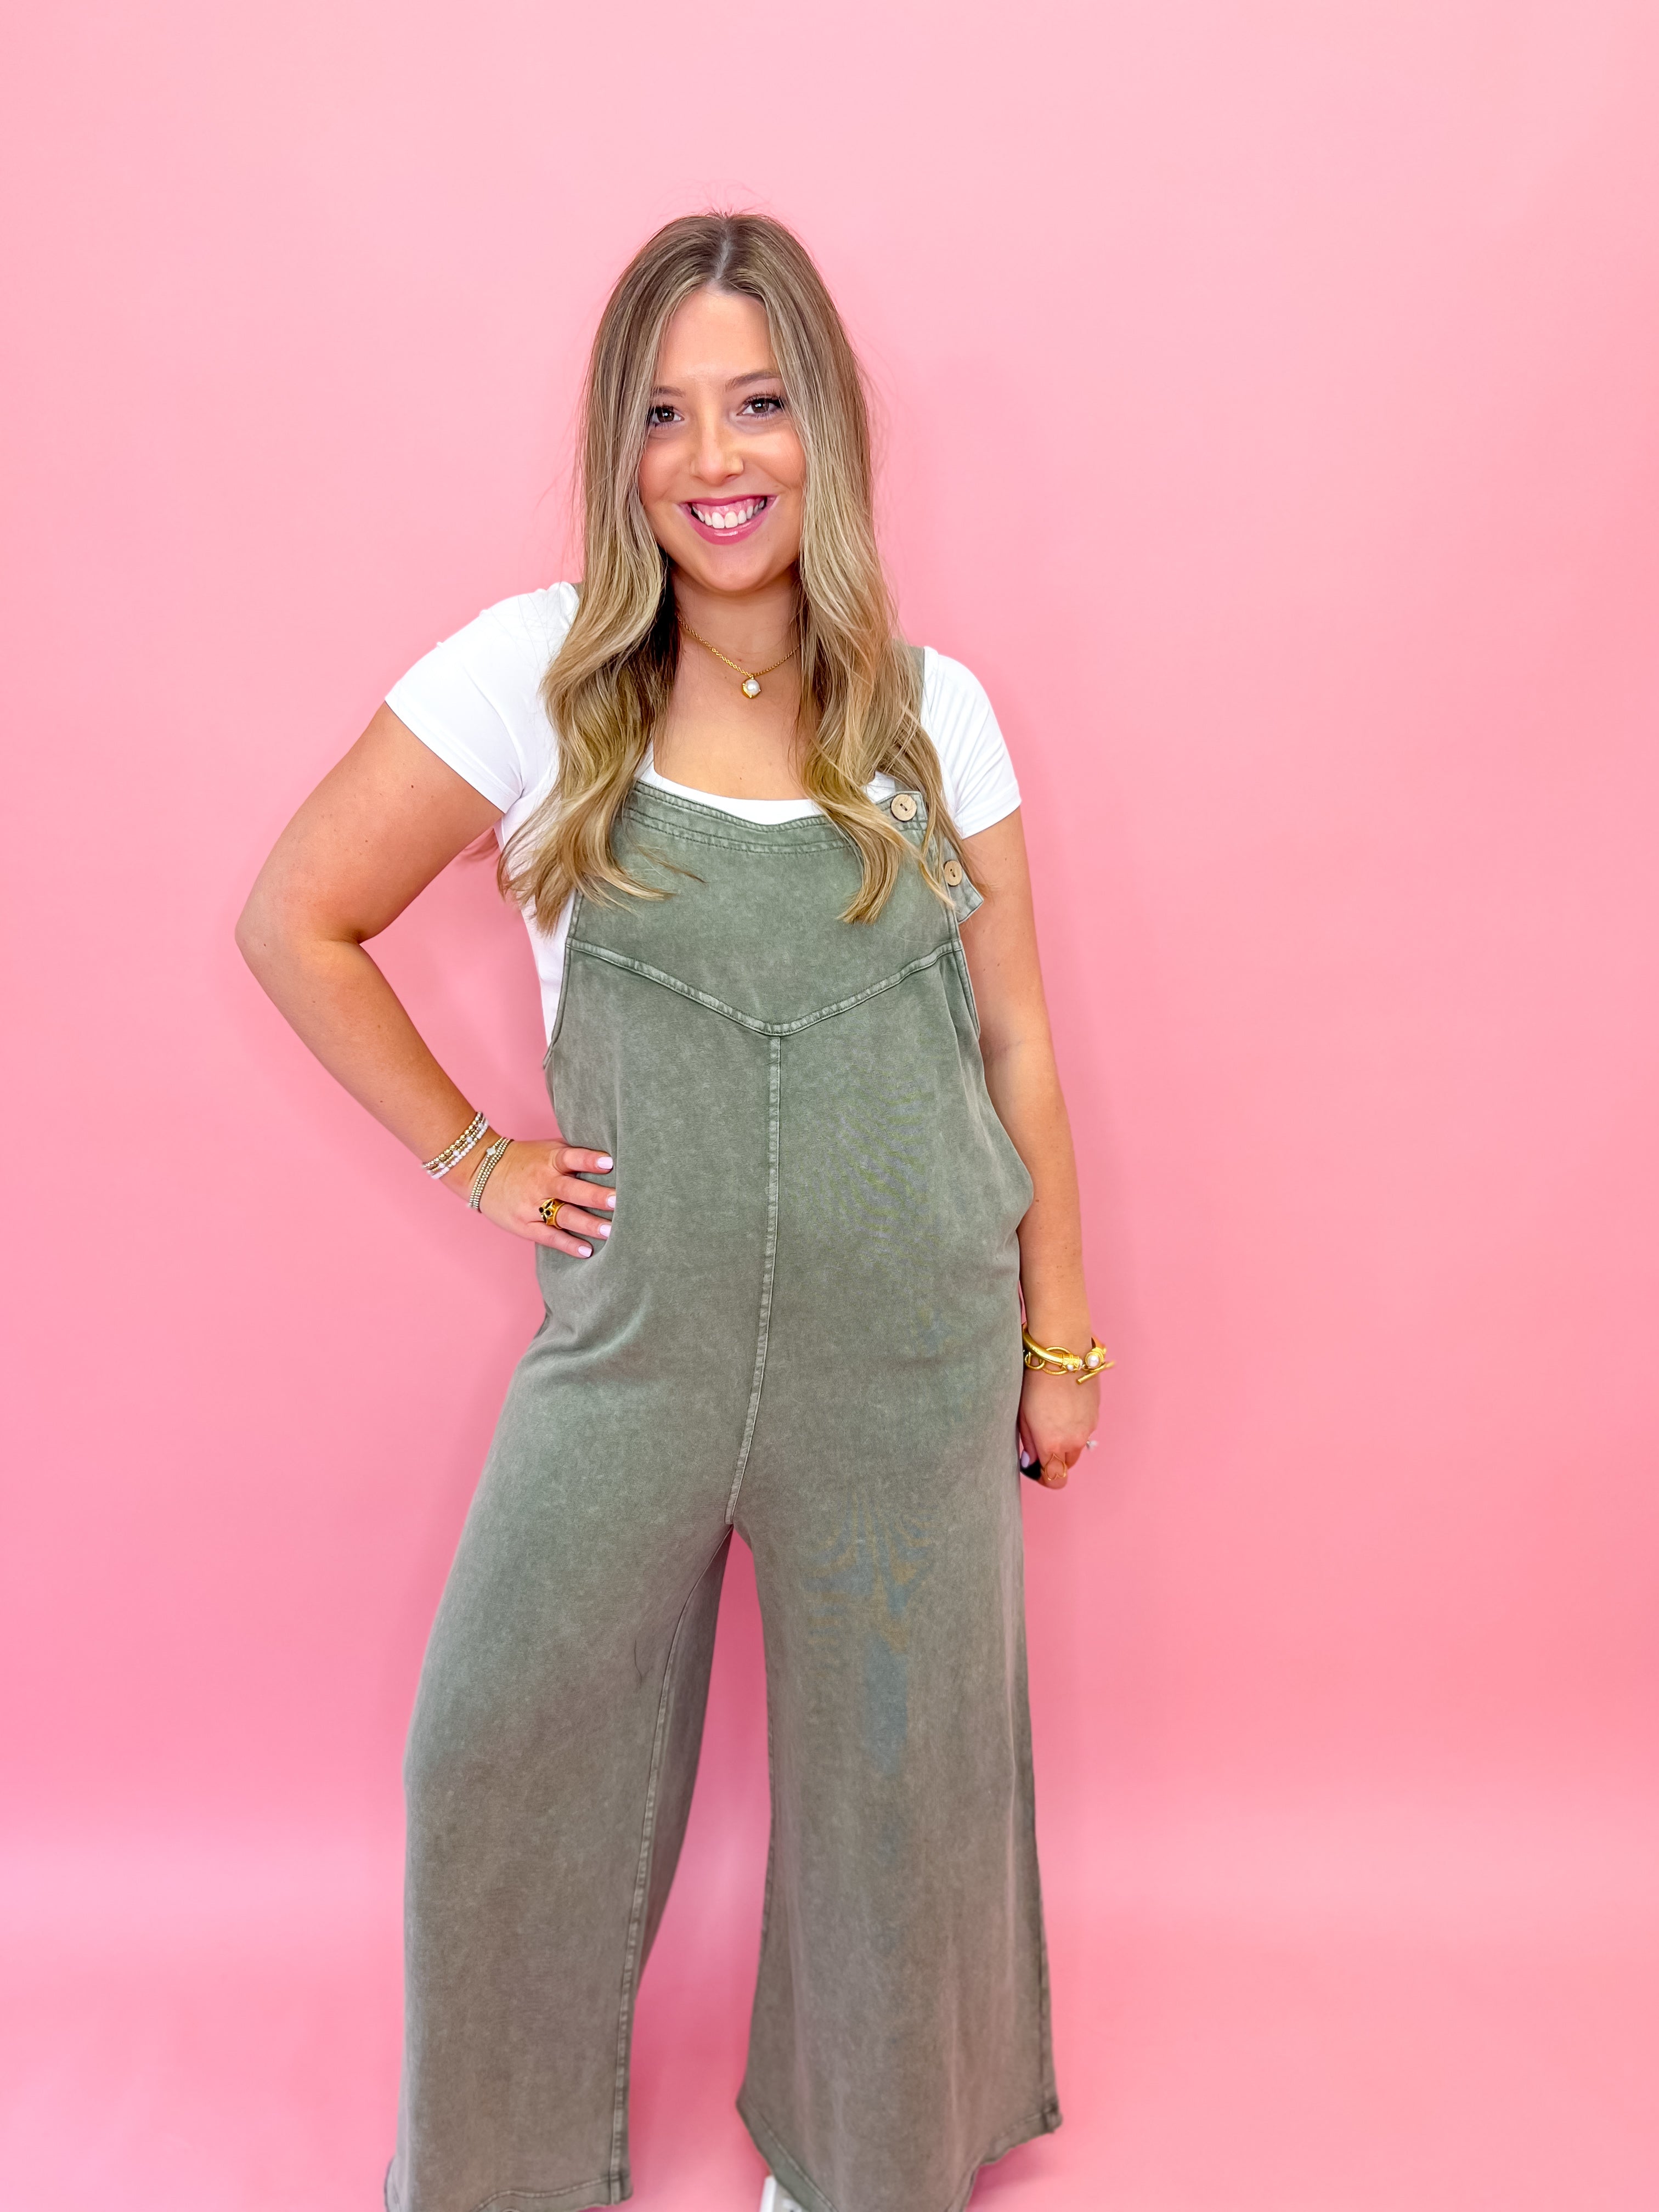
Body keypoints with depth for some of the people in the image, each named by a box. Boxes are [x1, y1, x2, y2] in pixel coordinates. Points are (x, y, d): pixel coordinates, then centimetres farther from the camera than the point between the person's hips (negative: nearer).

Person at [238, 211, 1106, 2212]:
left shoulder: (931, 709, 0)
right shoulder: (538, 676, -6)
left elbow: (1014, 1041, 5)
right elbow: (295, 922, 0)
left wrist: (1060, 1337, 7)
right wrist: (473, 1159, -3)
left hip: (914, 1351, 1)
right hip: (634, 1344, 0)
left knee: (894, 1775, 15)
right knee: (500, 1765, 13)